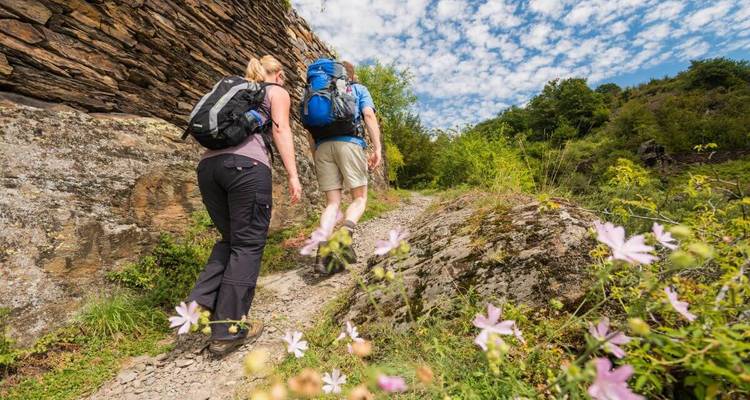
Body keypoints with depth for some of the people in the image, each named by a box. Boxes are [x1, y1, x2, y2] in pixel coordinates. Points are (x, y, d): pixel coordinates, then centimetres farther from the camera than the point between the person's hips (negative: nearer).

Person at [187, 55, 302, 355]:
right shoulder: (277, 92, 17)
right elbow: (281, 130, -1)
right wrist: (293, 175, -7)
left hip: (208, 163, 7)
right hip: (247, 164, -7)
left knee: (231, 239, 18)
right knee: (248, 245, -2)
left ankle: (199, 303, 5)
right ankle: (227, 330, 2)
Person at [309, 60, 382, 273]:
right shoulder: (359, 89, 20)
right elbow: (369, 115, 1)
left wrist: (315, 154, 23)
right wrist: (377, 147, -5)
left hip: (322, 146, 4)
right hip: (349, 142, -3)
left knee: (333, 203, 4)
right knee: (360, 198, 3)